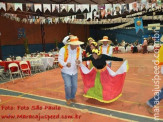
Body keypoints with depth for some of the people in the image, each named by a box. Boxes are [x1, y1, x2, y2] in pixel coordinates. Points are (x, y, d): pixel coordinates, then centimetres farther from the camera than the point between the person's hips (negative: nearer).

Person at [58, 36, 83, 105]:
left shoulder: (79, 49, -7)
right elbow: (60, 59, -14)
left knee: (74, 86, 6)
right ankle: (68, 98, 17)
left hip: (74, 71, 4)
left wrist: (79, 61, -30)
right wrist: (66, 64, -33)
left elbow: (80, 58, -4)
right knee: (68, 85, -11)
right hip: (65, 71, -3)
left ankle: (72, 97, 35)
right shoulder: (63, 49, -18)